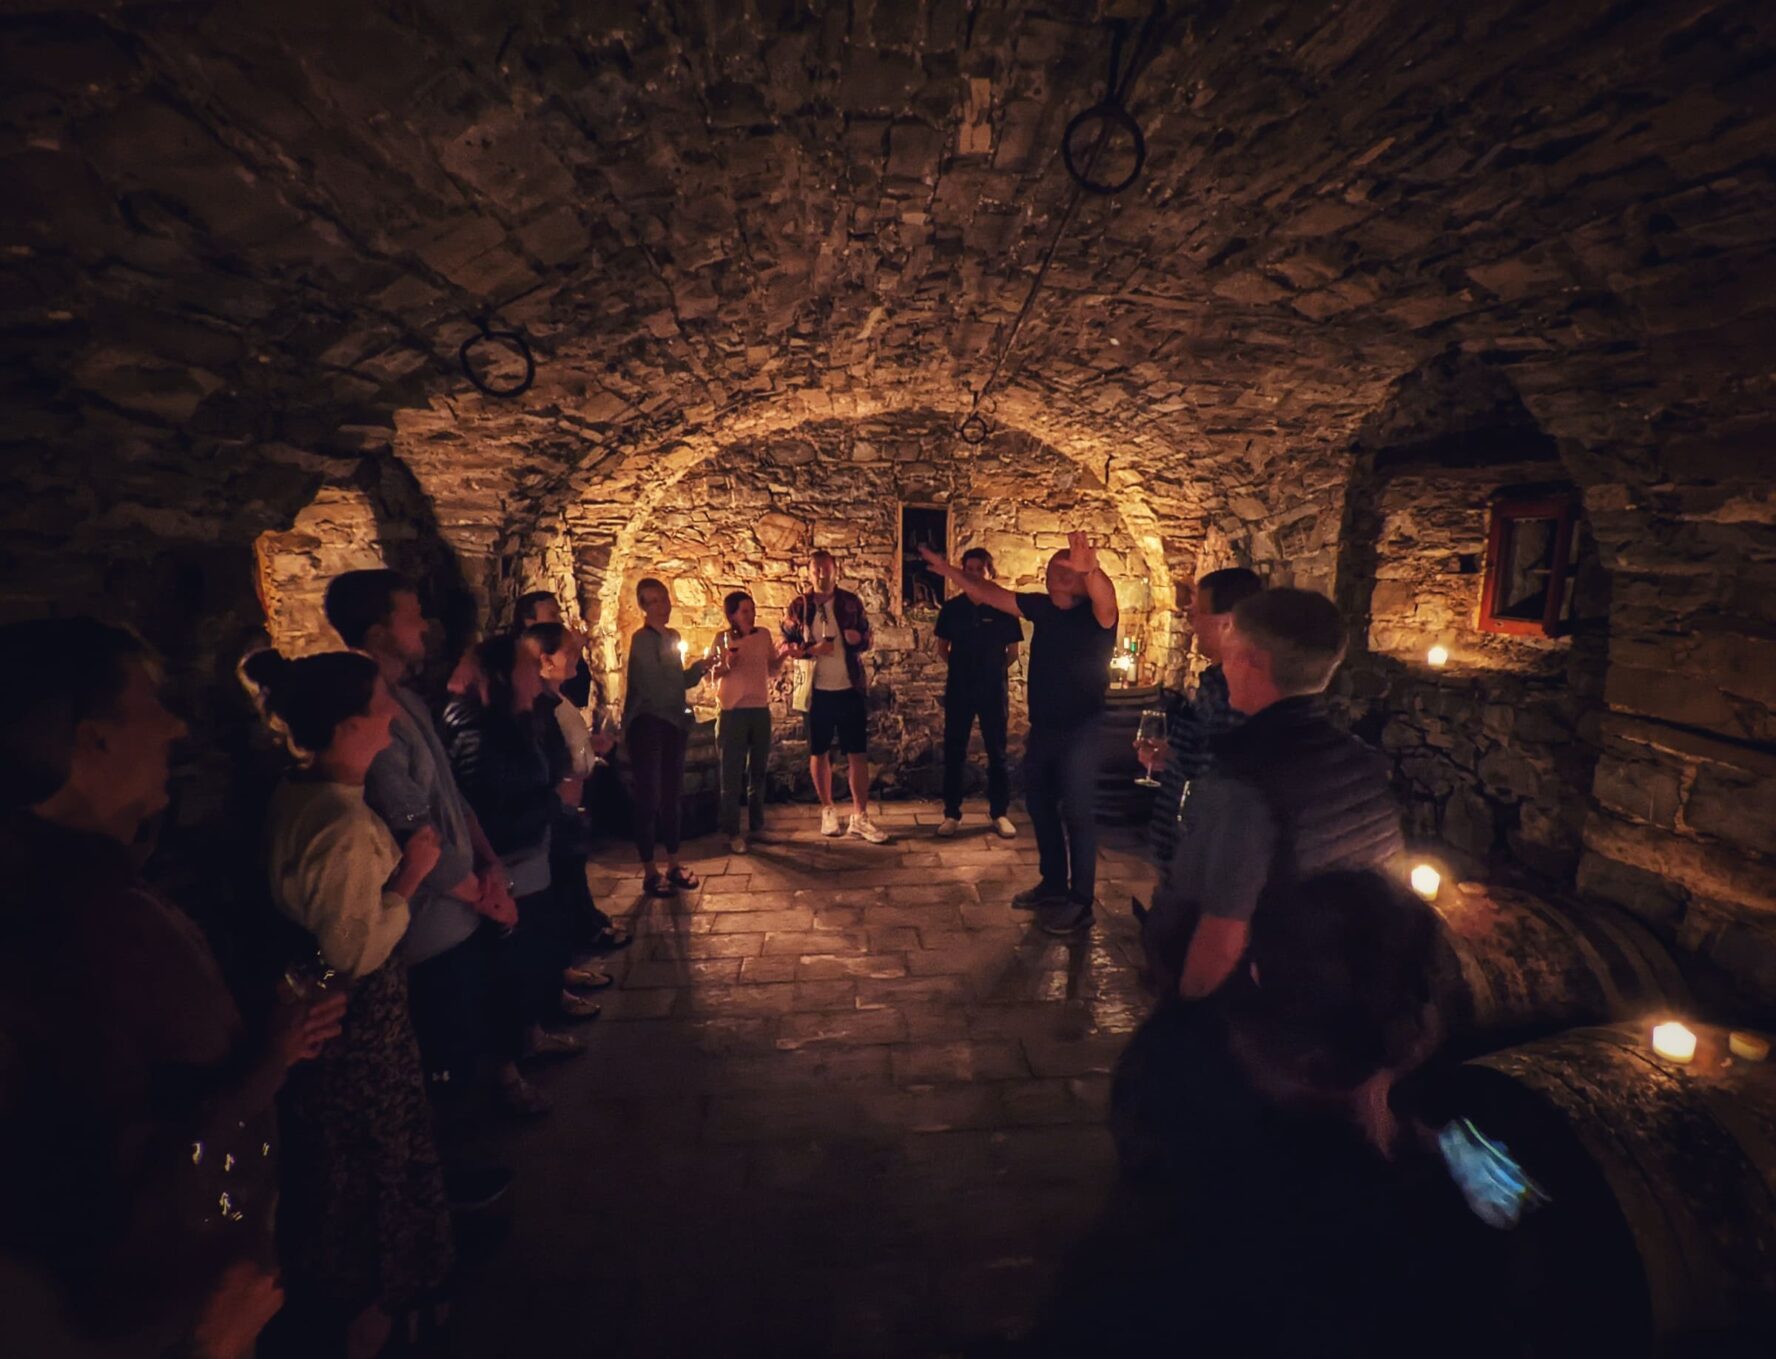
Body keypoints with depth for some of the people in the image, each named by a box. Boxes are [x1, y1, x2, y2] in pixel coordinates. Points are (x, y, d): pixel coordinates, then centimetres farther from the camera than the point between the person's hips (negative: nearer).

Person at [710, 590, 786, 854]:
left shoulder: (763, 635, 4)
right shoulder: (723, 639, -6)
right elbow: (712, 675, -4)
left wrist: (783, 654, -5)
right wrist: (727, 665, -23)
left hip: (761, 710, 4)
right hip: (734, 712, -4)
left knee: (759, 771, 14)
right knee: (732, 774, 0)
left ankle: (757, 825, 27)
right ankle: (733, 833, 6)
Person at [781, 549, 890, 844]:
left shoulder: (851, 601, 3)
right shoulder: (798, 606, 0)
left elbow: (868, 636, 10)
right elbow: (786, 645, 0)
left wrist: (859, 638, -13)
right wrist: (812, 650, -18)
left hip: (851, 689, 1)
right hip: (817, 691, 0)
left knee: (858, 753, 0)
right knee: (819, 753, 9)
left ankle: (860, 818, 8)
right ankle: (828, 811, 25)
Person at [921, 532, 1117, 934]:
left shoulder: (1096, 614, -15)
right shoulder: (1042, 607, 3)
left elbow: (1106, 597, -38)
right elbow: (991, 594, 10)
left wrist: (1091, 570, -59)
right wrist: (950, 571, 8)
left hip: (1079, 733, -7)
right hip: (1042, 728, 7)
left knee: (1077, 814, -2)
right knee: (1040, 806, 17)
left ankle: (1081, 902, 11)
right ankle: (1054, 885, 34)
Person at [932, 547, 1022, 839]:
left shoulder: (1004, 608, -3)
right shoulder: (951, 608, 1)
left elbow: (1013, 652, 4)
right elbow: (942, 647, 12)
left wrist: (993, 670, 4)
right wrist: (961, 667, 6)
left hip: (993, 690, -1)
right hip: (958, 689, 1)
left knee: (997, 753, 6)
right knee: (954, 752, 5)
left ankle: (999, 813, 19)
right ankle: (952, 813, 15)